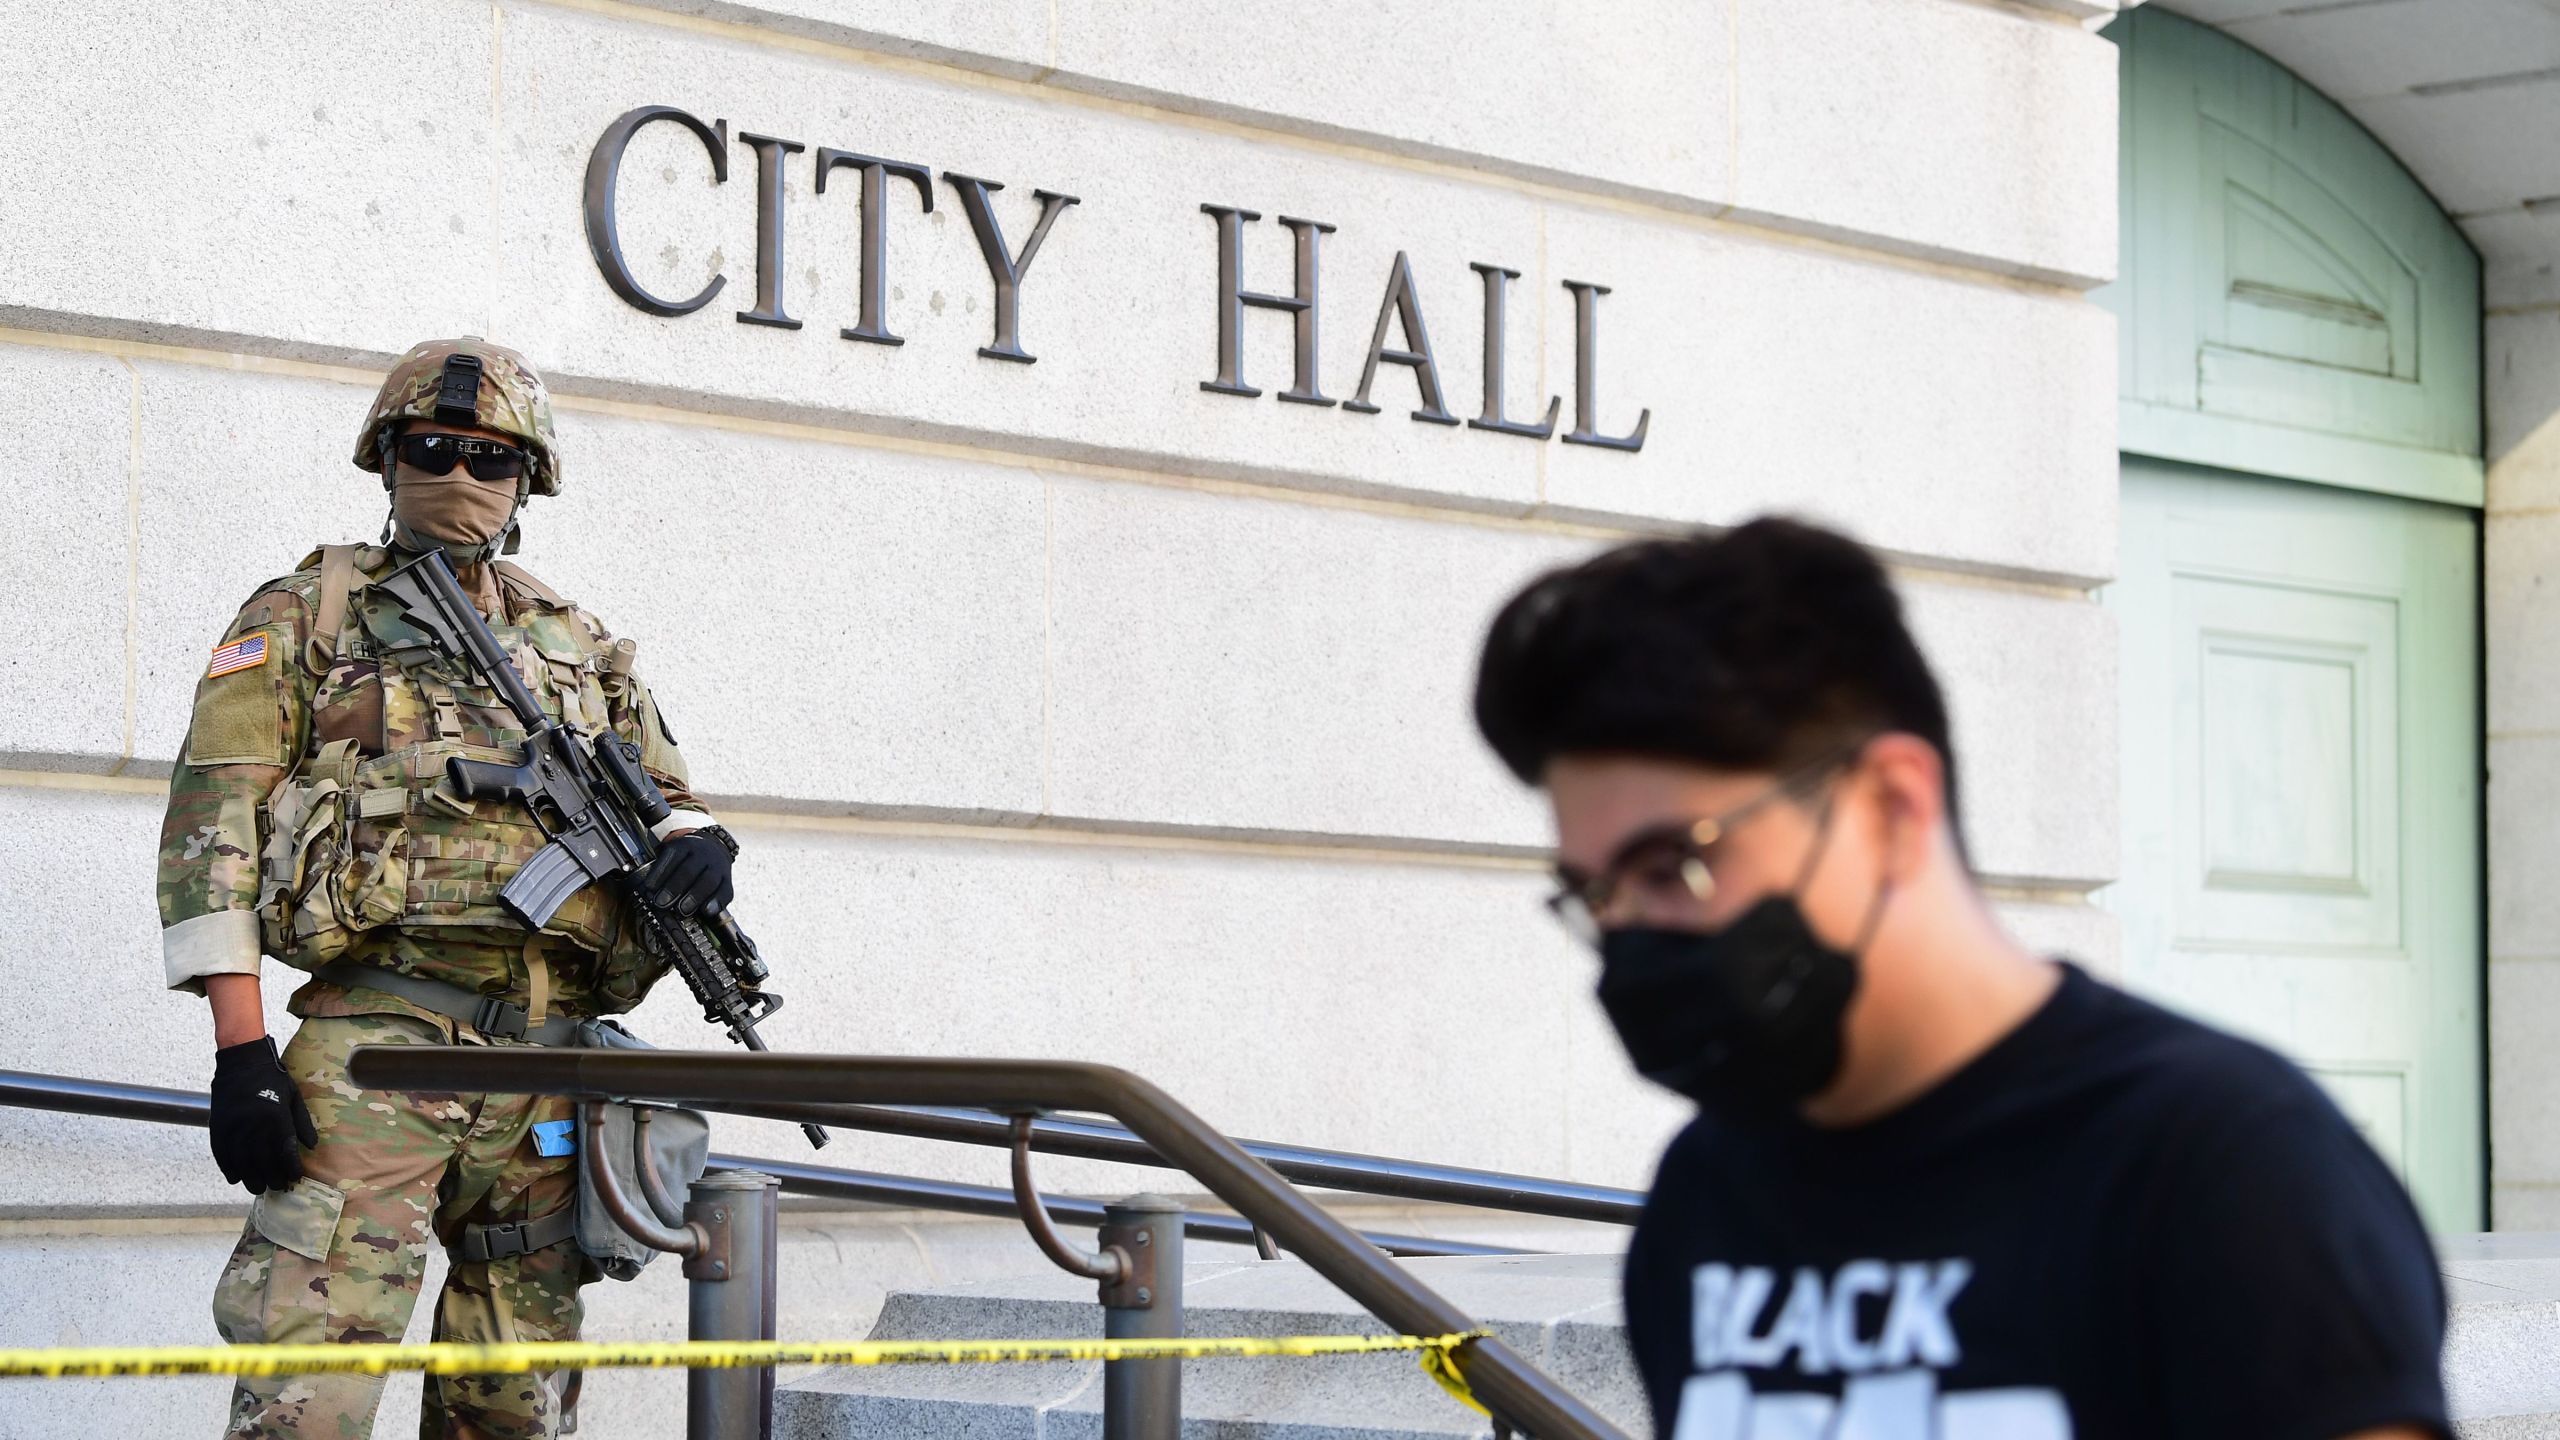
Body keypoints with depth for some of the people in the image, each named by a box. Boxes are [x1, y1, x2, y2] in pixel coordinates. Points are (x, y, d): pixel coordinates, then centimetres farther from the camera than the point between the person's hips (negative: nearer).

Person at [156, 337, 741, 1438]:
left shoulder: (574, 645, 20)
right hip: (375, 1047, -5)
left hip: (546, 1058, 5)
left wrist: (694, 841, -2)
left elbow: (660, 793, 26)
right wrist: (241, 1048, -11)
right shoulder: (306, 618, 7)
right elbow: (212, 824, -1)